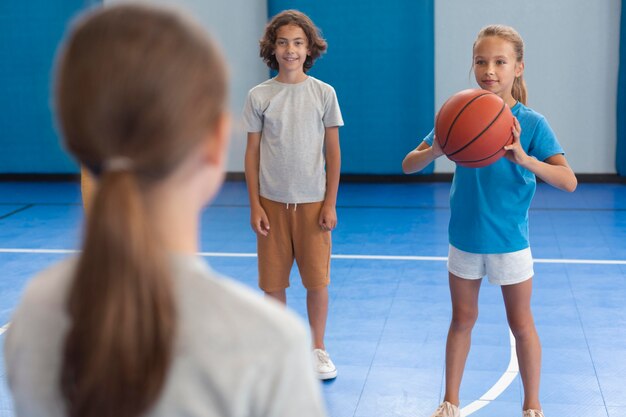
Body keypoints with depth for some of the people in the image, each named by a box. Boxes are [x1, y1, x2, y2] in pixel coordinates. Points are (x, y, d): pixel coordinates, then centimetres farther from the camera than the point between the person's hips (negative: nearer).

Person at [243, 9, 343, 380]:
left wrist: (330, 204, -3)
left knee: (317, 280, 3)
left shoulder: (323, 93, 0)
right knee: (273, 282, 6)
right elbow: (253, 152, 3)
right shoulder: (259, 96, 0)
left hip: (312, 202, 0)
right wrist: (255, 206, -2)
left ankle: (318, 349, 23)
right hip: (272, 202, 1)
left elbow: (333, 151, 2)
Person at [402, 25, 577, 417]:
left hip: (510, 241, -2)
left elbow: (568, 181, -21)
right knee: (463, 319, 15)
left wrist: (524, 158, -37)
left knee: (521, 324, 10)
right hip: (465, 238, 2)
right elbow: (408, 166, -7)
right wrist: (434, 151, -29)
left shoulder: (531, 123, -12)